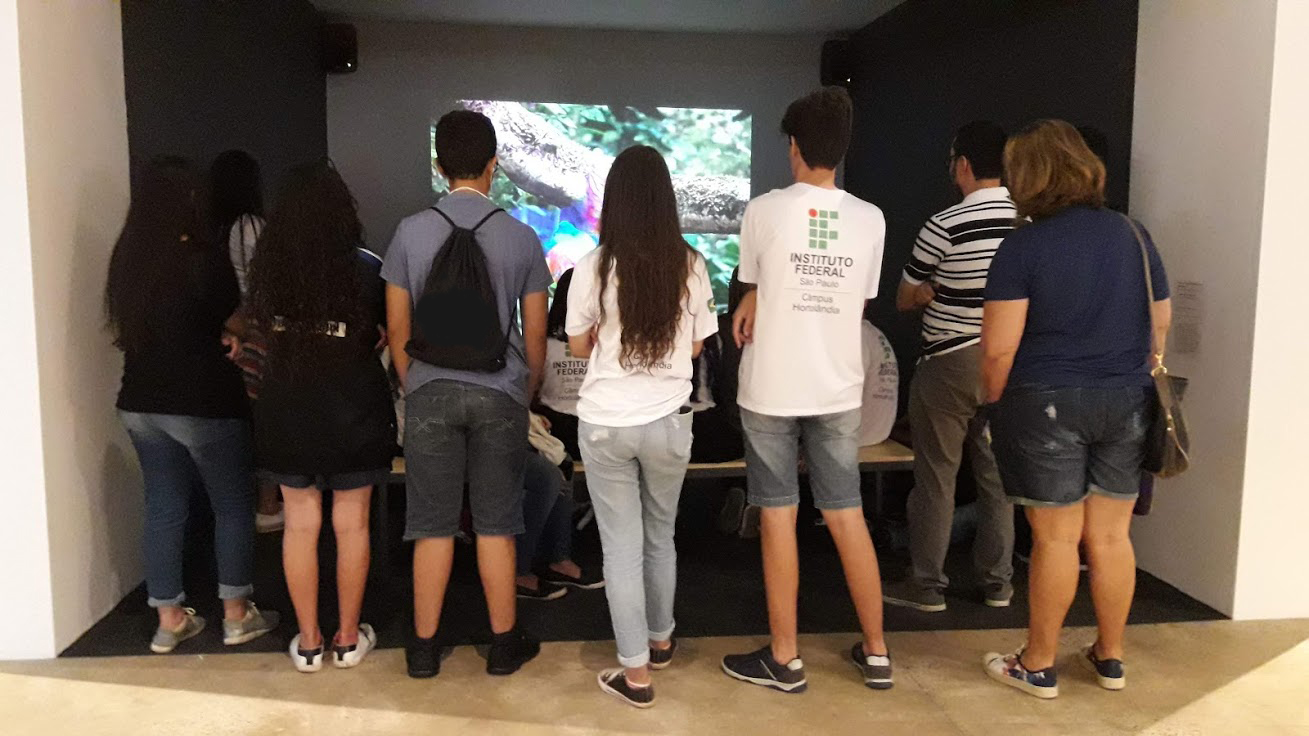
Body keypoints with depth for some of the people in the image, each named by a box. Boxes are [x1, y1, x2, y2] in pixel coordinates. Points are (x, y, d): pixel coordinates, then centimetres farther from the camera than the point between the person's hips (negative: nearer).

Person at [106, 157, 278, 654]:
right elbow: (232, 324, -3)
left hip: (141, 403, 6)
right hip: (204, 404, -6)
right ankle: (236, 614, 17)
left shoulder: (127, 259, 2)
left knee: (163, 507, 13)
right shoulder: (204, 258, -16)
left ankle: (169, 619, 21)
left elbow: (122, 331, 14)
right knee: (233, 506, 9)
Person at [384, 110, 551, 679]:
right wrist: (527, 394, 18)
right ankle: (504, 643, 21)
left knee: (432, 525, 9)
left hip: (431, 391, 1)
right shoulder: (520, 236, -2)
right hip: (498, 393, 0)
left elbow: (397, 328, 3)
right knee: (495, 525, 9)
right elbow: (534, 333, 2)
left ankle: (424, 647, 20)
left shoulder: (411, 231, -1)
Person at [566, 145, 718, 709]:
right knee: (660, 536, 22)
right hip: (669, 421, 2)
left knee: (621, 547, 8)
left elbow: (578, 347, 3)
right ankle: (660, 640, 40)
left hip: (605, 424, -2)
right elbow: (696, 346, 6)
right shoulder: (690, 265, -6)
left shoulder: (593, 266, -10)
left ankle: (635, 673, 14)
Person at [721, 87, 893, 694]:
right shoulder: (870, 219, 0)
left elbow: (751, 297, 2)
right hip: (838, 389, 3)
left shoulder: (764, 210, -8)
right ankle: (876, 653, 22)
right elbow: (858, 305, 8)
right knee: (848, 515, 12)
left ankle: (784, 659, 15)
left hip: (771, 388, -3)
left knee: (778, 518, 5)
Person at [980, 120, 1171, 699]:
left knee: (1057, 539, 4)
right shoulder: (1132, 234, 4)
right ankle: (1110, 659, 28)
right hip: (1126, 405, 5)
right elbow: (1161, 320, 14)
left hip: (1048, 406, -5)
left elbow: (999, 349, -16)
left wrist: (996, 403, 0)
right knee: (1111, 536, 14)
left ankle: (1038, 667, 18)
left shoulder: (1023, 247, -12)